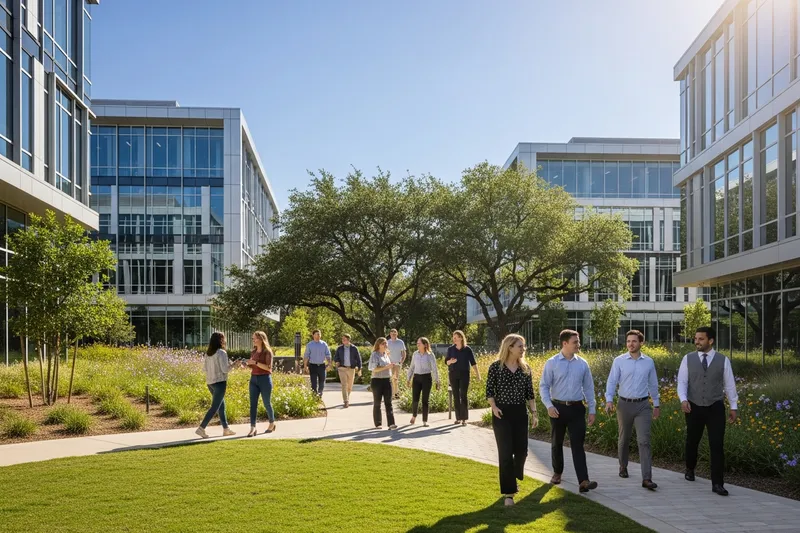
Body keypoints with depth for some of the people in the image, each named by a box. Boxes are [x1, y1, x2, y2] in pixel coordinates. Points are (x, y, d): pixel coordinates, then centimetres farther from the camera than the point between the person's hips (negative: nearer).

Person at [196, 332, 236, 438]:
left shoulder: (208, 353, 7)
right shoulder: (222, 352, -14)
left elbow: (205, 367, 13)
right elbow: (225, 369, -16)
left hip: (210, 382, 8)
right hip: (220, 382, -8)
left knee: (221, 406, 17)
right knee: (214, 407, -4)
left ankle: (226, 429, 23)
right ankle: (201, 428, -10)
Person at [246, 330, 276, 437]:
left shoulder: (267, 352, -7)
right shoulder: (253, 352, 10)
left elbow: (268, 367, -16)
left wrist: (255, 362, -22)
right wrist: (247, 364, -2)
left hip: (265, 379, -5)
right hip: (253, 379, 5)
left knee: (267, 403, 7)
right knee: (253, 404, -5)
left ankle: (272, 424, 27)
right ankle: (252, 428, -8)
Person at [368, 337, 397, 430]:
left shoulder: (386, 354, 13)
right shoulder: (375, 355, -9)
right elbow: (374, 369, -18)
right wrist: (386, 367, -24)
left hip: (387, 380, 6)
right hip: (377, 381, -6)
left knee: (388, 403, -1)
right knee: (377, 403, 5)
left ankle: (391, 423, -6)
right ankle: (378, 424, 15)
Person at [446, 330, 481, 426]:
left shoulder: (467, 349, -4)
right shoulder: (451, 349, 2)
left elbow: (473, 362, -3)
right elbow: (446, 361, 7)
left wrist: (478, 374, -8)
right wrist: (450, 361, -16)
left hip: (464, 374, -2)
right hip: (453, 374, 2)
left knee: (463, 396, -4)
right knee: (456, 396, 5)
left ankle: (464, 418, -1)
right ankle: (458, 417, 12)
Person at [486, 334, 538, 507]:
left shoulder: (526, 368, 5)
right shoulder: (495, 367, -6)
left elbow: (530, 393, 8)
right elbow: (489, 391, -2)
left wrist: (534, 412, 1)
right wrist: (494, 407, -17)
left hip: (521, 413, 4)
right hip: (502, 413, -4)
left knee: (521, 450, 6)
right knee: (505, 452, -6)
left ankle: (513, 478, 36)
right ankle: (508, 492, 2)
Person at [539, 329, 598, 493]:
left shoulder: (582, 363, 3)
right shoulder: (552, 363, -4)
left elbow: (588, 387, 8)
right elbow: (544, 386, -5)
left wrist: (592, 410, 6)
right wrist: (549, 406, -18)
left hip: (576, 408, 1)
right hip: (558, 408, -1)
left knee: (578, 445, -5)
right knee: (557, 443, 14)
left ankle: (583, 482, -10)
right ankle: (557, 473, 34)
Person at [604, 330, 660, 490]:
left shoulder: (649, 362, 2)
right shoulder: (619, 361, -3)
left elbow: (653, 384, 12)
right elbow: (611, 382, -6)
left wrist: (656, 404, 16)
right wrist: (609, 400, -20)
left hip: (643, 405, 0)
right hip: (625, 404, 0)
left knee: (644, 441, -9)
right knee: (624, 439, 15)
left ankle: (647, 478, -12)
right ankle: (623, 467, 38)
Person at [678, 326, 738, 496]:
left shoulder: (723, 360, -2)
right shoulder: (688, 359, -2)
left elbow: (729, 384, 3)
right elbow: (682, 382, -4)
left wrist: (733, 407, 4)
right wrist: (683, 400, -21)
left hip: (716, 408, -1)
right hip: (694, 408, 1)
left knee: (717, 445, -6)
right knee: (692, 441, 16)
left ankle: (717, 483, 0)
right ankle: (690, 469, 42)